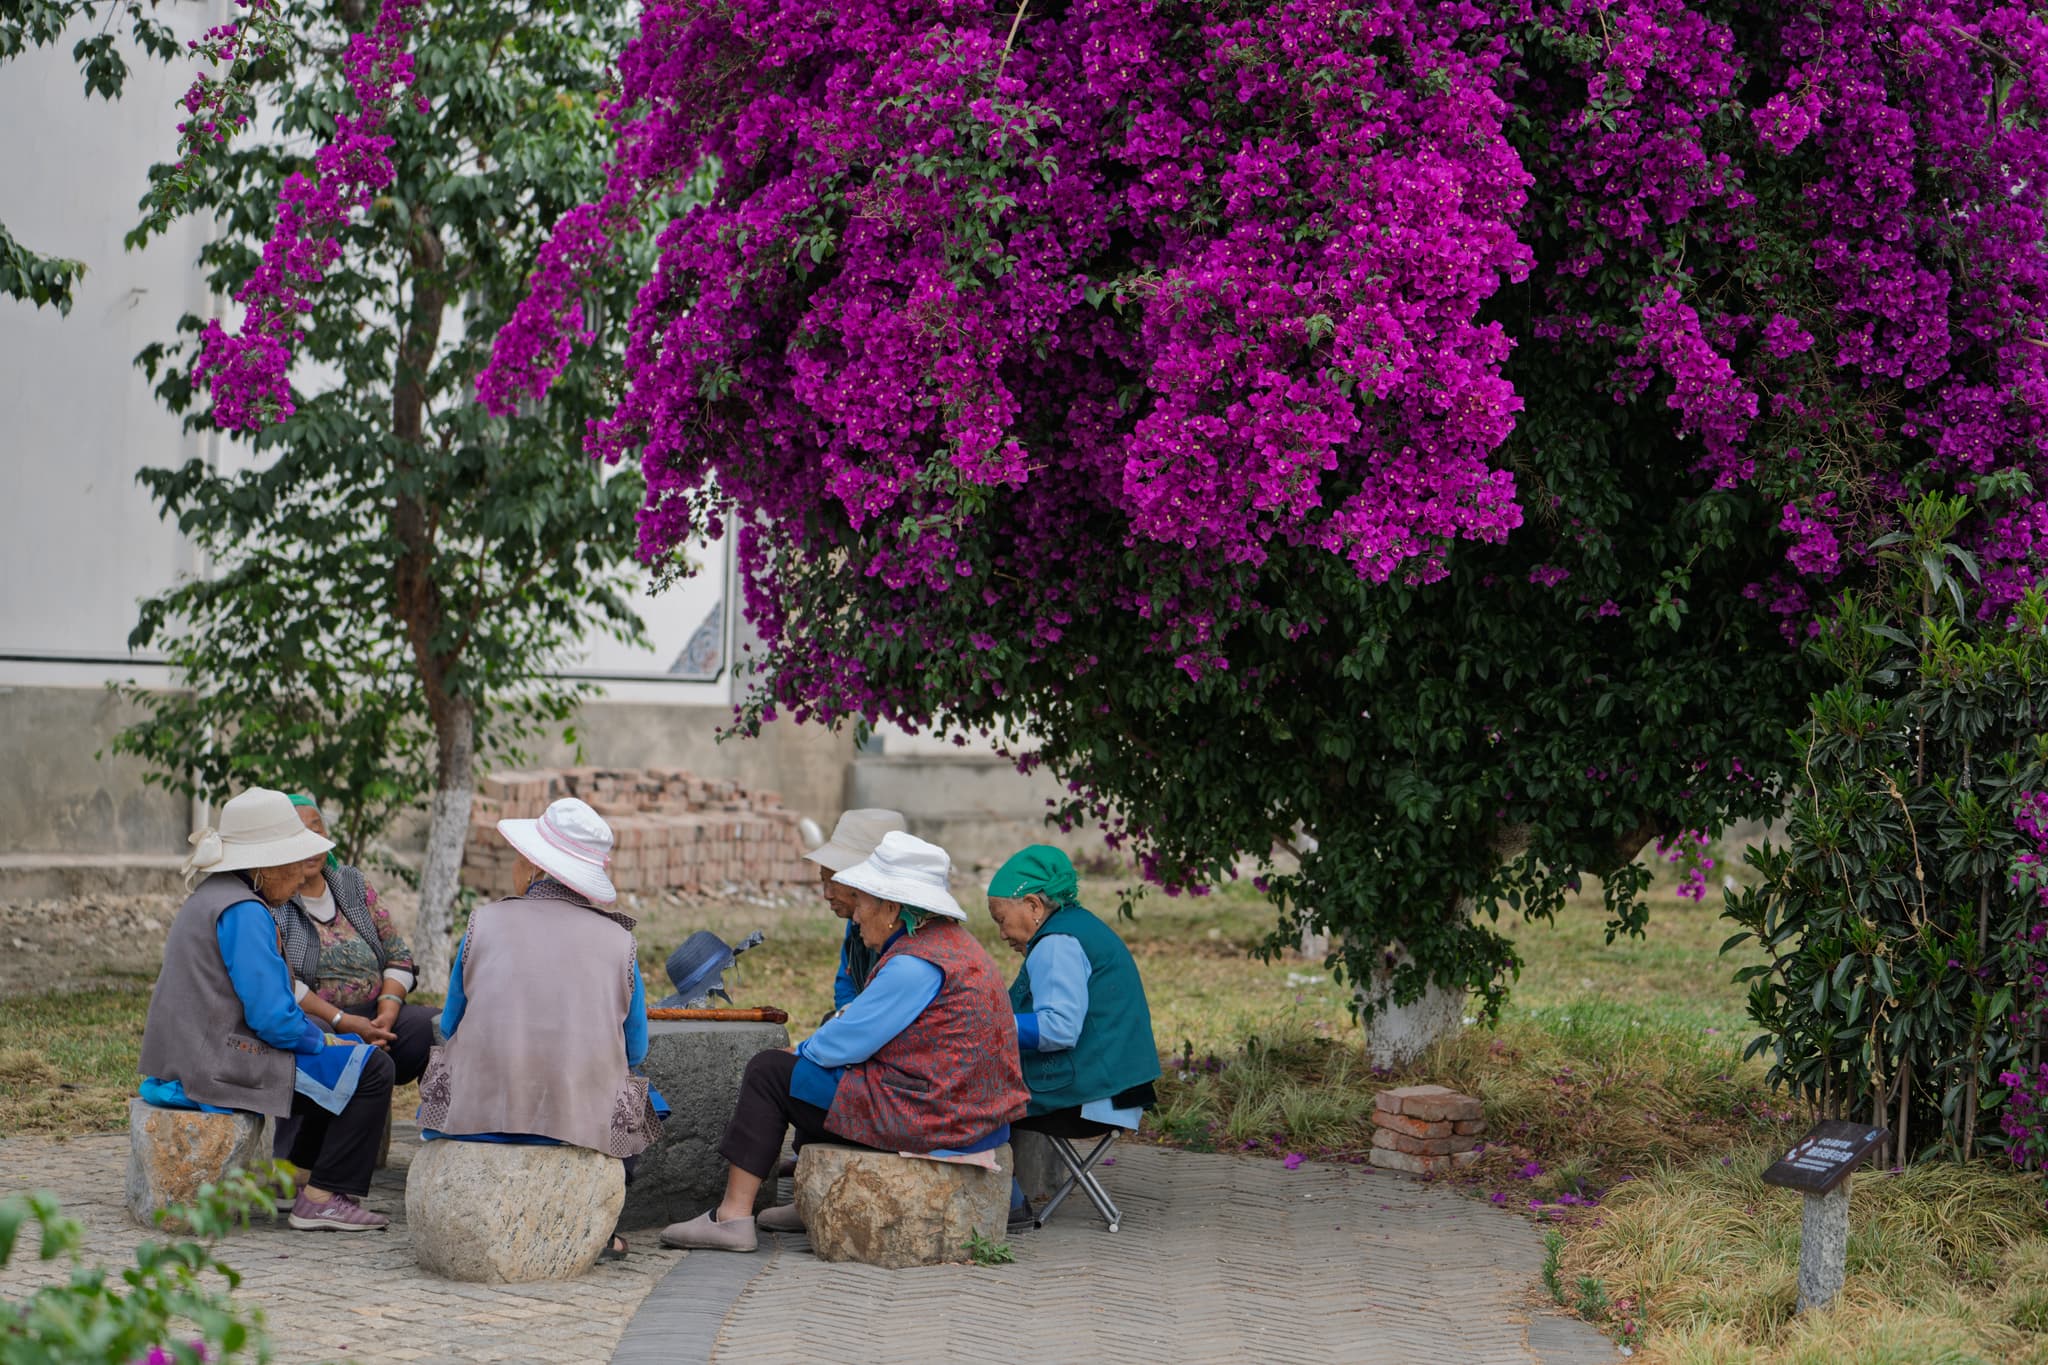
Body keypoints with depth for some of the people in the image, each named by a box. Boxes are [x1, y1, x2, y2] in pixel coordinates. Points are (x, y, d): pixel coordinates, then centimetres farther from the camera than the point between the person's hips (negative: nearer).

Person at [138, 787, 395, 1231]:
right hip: (216, 1068, -11)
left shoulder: (211, 896, 15)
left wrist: (333, 1023, 12)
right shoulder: (243, 911, -18)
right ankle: (322, 1200, -3)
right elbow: (272, 1017, -22)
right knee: (371, 1069, -6)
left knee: (349, 1056, 24)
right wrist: (323, 1040, -4)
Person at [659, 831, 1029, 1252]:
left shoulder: (917, 964, -20)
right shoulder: (955, 944, 12)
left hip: (926, 1115, -10)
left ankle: (732, 1217, 1)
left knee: (769, 1072, 1)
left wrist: (800, 1051, 4)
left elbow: (846, 1043, -16)